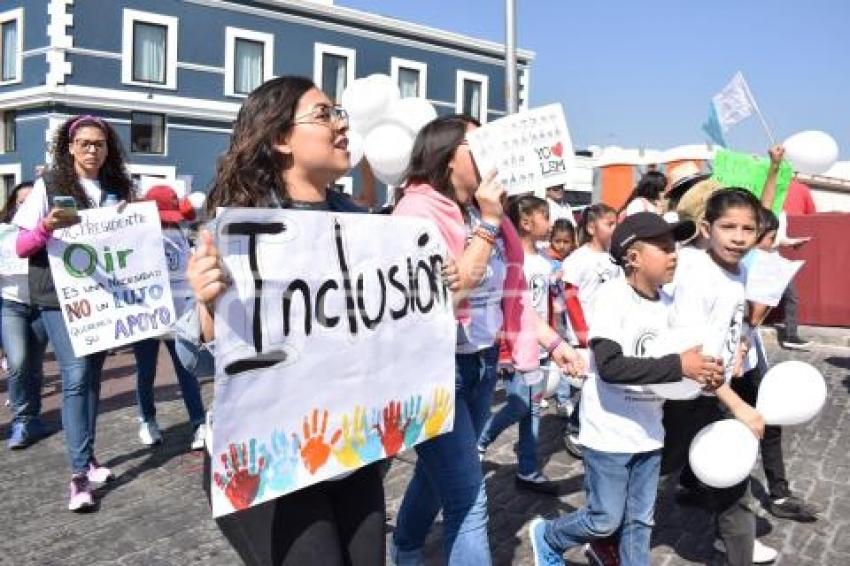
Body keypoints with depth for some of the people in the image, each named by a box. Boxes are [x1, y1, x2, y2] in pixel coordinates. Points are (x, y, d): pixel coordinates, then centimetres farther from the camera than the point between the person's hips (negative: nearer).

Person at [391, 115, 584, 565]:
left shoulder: (487, 212, 8)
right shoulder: (418, 211, -15)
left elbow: (509, 291, 14)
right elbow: (448, 291, -23)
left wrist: (554, 342, 10)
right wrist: (487, 224, -20)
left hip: (483, 362, 8)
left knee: (439, 472, 22)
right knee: (468, 497, -8)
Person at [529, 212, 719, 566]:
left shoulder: (667, 303, 2)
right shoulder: (612, 295, -20)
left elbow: (672, 359, 13)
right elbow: (609, 365, -30)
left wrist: (700, 372, -9)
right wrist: (679, 365, -31)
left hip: (647, 431, 7)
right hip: (609, 433, -7)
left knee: (640, 520, 15)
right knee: (605, 521, 6)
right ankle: (546, 536, 32)